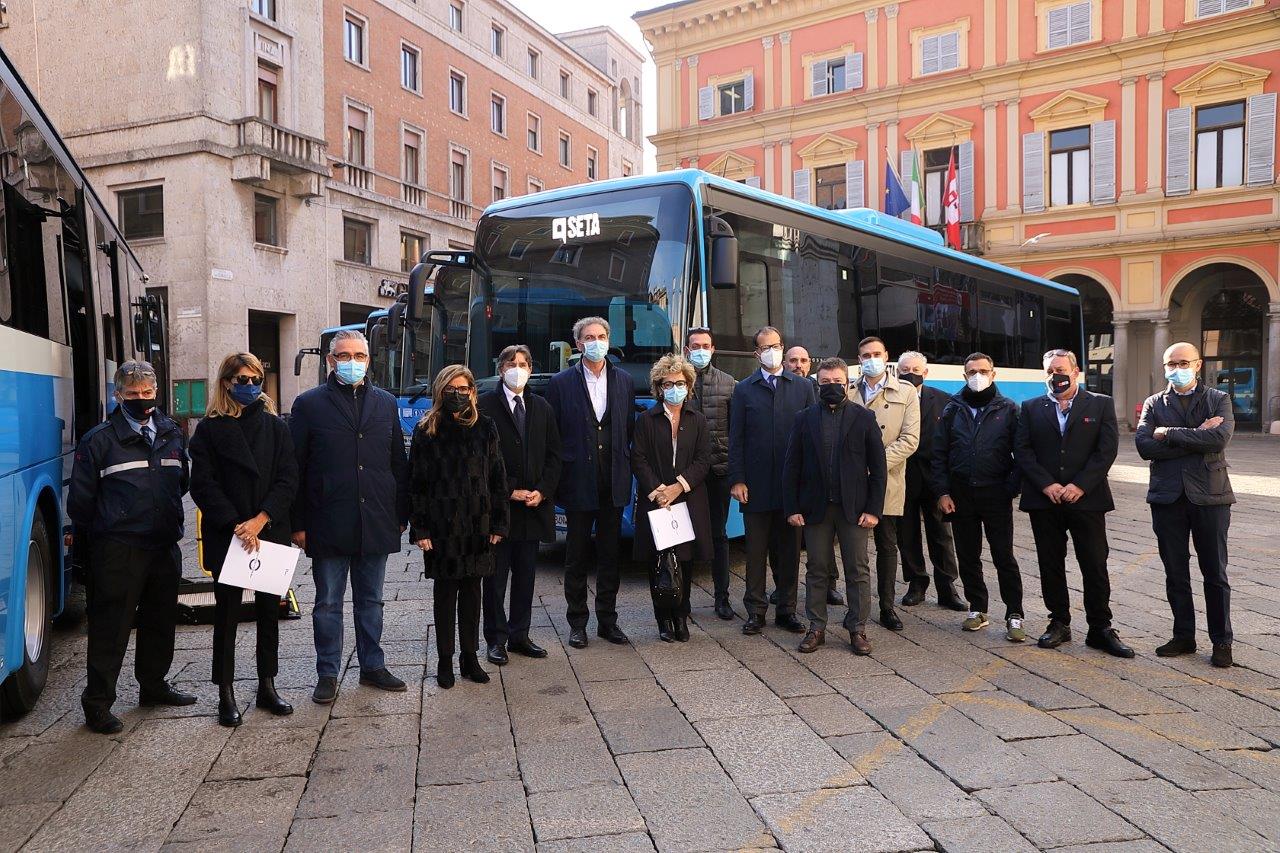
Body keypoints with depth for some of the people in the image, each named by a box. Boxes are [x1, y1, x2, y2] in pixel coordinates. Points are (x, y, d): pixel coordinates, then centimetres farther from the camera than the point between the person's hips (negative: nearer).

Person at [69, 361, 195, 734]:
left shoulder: (172, 434, 9)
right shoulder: (99, 439, -6)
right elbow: (80, 498, -3)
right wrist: (99, 535, 3)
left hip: (165, 548, 5)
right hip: (118, 552, -5)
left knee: (160, 622, 16)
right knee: (111, 628, -1)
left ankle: (153, 686, 33)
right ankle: (97, 702, 11)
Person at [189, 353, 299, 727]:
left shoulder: (275, 427, 6)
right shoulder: (210, 429, 0)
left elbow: (288, 479, -2)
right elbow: (203, 485, -6)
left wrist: (260, 520, -13)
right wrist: (235, 525, -14)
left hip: (270, 535, 2)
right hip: (227, 538, -2)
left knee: (269, 611, 9)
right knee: (227, 613, 3)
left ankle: (267, 686, 21)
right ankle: (226, 694, 13)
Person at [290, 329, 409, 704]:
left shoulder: (386, 403, 10)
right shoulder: (309, 404, 0)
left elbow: (399, 463, 12)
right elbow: (295, 469, -1)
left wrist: (401, 515, 7)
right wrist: (298, 524, -5)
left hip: (376, 525, 3)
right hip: (328, 528, -3)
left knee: (370, 601, 14)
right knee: (328, 603, 8)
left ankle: (372, 666, 26)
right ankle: (328, 674, 20)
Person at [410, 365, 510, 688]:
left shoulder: (485, 428, 4)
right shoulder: (426, 431, 0)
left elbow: (497, 477, 4)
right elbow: (416, 483, -2)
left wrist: (498, 523, -1)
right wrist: (419, 528, -8)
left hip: (478, 525, 2)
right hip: (441, 526, -1)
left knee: (472, 592, 9)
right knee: (444, 593, 7)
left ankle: (469, 657, 21)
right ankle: (445, 660, 17)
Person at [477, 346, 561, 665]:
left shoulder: (542, 408, 12)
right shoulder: (485, 405, -3)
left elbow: (553, 456, 11)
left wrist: (542, 492, -4)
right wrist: (511, 492, -12)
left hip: (534, 506, 5)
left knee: (525, 574, 11)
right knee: (496, 576, 3)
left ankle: (519, 635, 21)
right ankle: (496, 639, 13)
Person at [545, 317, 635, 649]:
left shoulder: (624, 381, 8)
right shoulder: (561, 383, -1)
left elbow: (630, 428, 10)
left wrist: (624, 466, 2)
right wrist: (557, 477, -4)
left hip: (613, 484, 3)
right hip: (578, 482, -3)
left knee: (610, 555, 11)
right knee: (577, 557, 7)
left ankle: (607, 619, 22)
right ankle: (577, 623, 18)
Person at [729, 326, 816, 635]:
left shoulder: (803, 387, 7)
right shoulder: (744, 389, 5)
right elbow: (736, 438, 2)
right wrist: (737, 479, -5)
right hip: (756, 484, -1)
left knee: (789, 549, 9)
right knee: (756, 550, 6)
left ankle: (786, 610, 20)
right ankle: (755, 610, 16)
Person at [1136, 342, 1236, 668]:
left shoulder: (1219, 400, 3)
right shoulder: (1154, 404, 8)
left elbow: (1220, 438, -17)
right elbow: (1144, 446, -8)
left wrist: (1169, 434, -12)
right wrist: (1196, 437, -13)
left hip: (1209, 495, -2)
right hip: (1167, 497, 2)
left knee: (1215, 573, 5)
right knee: (1175, 573, 10)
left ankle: (1221, 642, 16)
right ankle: (1183, 637, 22)